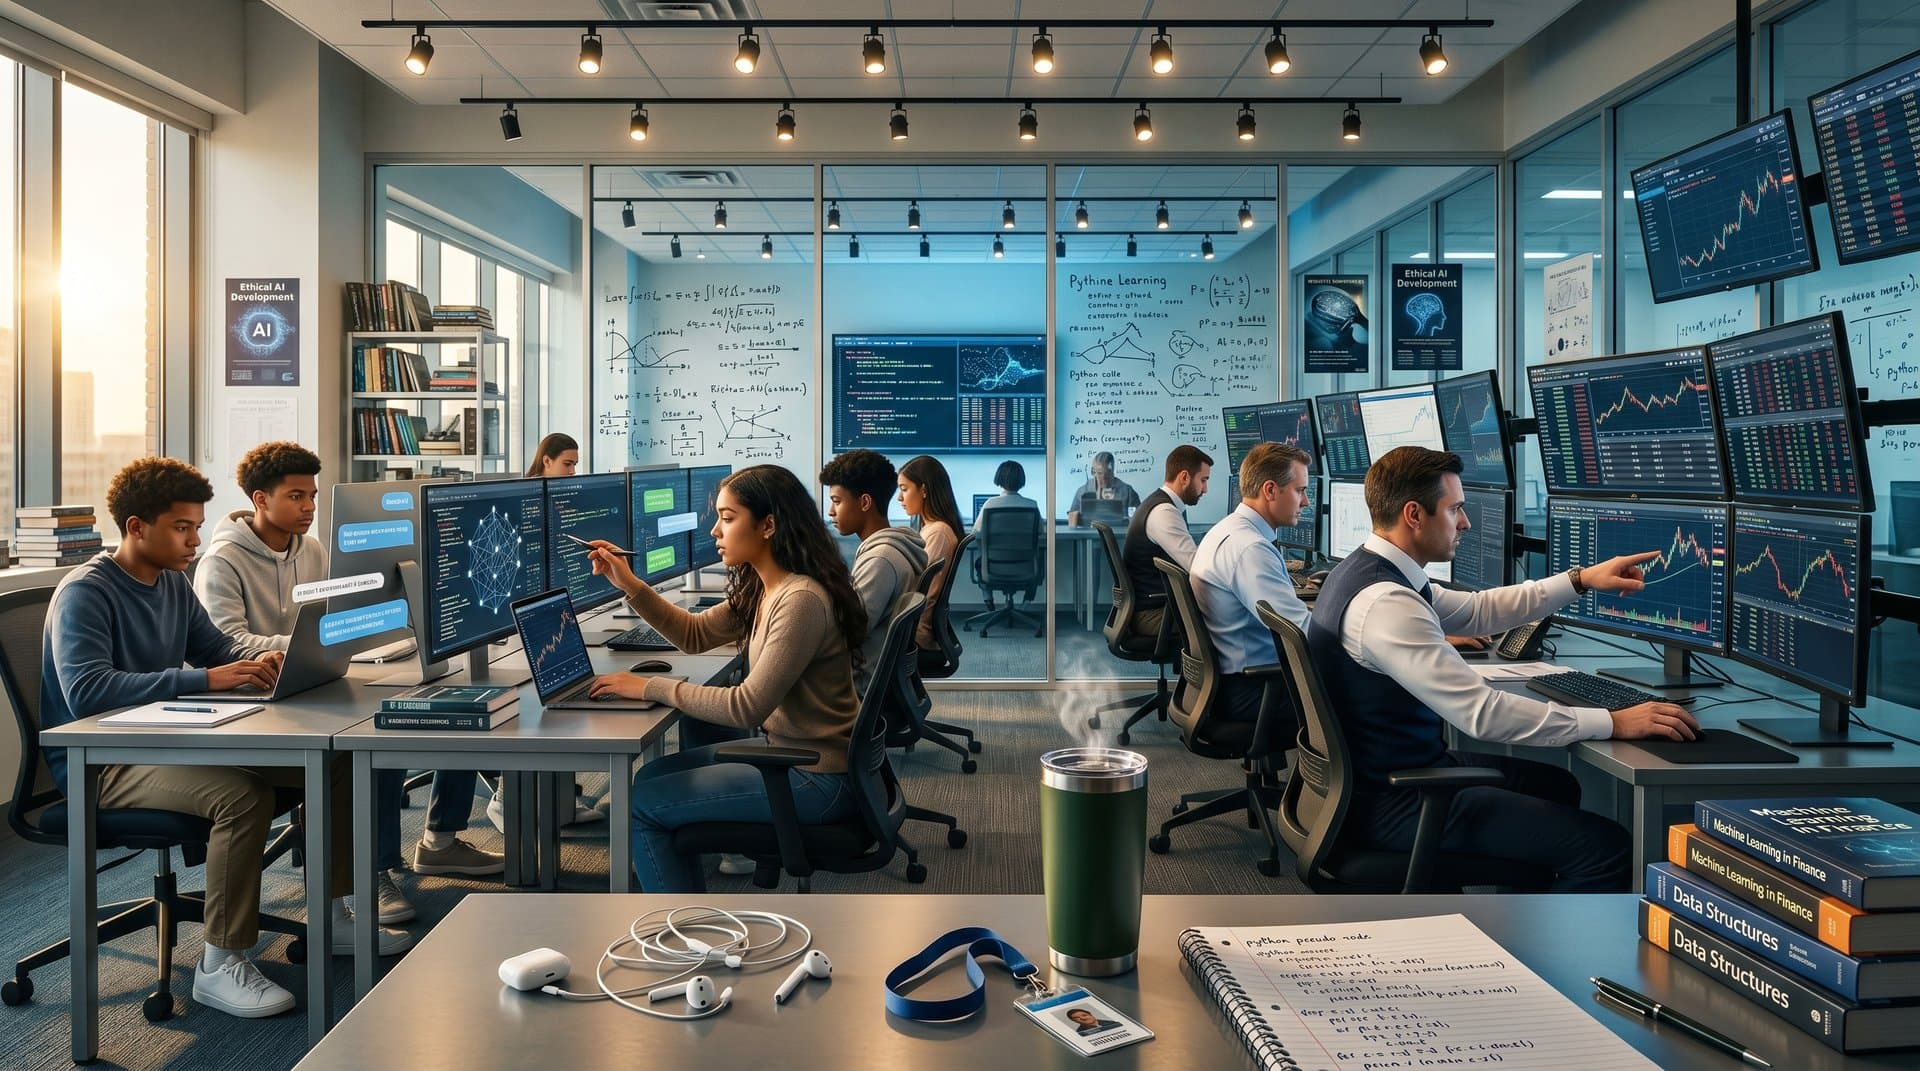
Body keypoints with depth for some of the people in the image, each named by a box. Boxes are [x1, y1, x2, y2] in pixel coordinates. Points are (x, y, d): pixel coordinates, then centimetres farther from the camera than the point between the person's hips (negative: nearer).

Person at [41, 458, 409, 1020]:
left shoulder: (173, 582, 10)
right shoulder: (84, 594, -16)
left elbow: (216, 646, 20)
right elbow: (86, 692, -29)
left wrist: (265, 657, -3)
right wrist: (205, 680, -33)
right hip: (99, 763, -8)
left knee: (331, 760, -2)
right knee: (242, 795, -35)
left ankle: (334, 918, 10)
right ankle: (221, 964, -22)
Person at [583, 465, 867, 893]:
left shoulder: (802, 600, -25)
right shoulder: (760, 589, 6)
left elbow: (747, 708, -26)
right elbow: (694, 635, 17)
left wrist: (650, 687, -17)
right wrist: (630, 585, 6)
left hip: (816, 777, -10)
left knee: (641, 803, -5)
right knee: (654, 775, 16)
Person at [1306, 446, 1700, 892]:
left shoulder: (1366, 570, 5)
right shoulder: (1384, 602, -28)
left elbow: (1477, 610, 15)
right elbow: (1481, 712, -30)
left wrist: (1580, 580, 10)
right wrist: (1614, 722, -23)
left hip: (1392, 768, 11)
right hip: (1396, 802, -11)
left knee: (1558, 786, 27)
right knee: (1607, 848, -13)